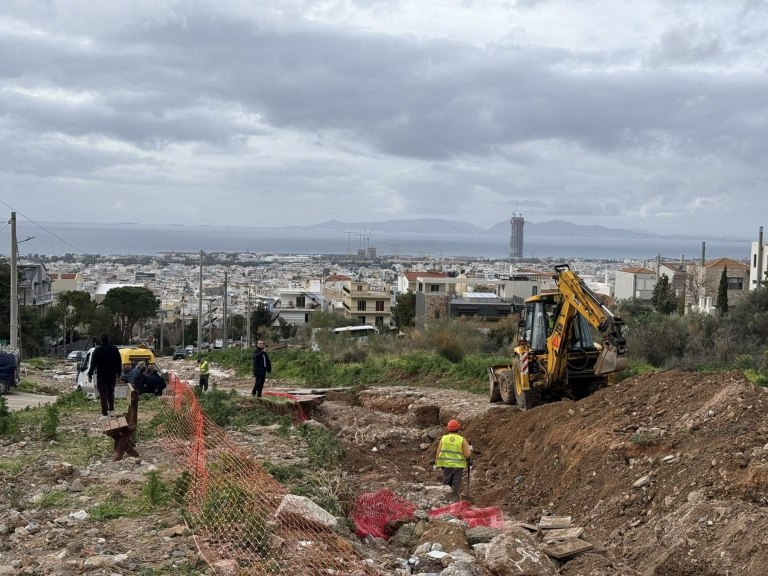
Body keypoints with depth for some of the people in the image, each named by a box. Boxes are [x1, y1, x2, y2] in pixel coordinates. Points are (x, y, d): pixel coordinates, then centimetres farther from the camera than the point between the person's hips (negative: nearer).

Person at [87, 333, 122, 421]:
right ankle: (111, 410, 24)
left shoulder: (98, 350, -10)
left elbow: (93, 363, -10)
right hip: (112, 375, 5)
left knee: (103, 394, -5)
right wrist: (118, 372, 20)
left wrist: (90, 374, -3)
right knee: (111, 392, 20)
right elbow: (119, 362, 11)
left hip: (102, 375, -5)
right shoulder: (114, 349, 4)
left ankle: (105, 414, -9)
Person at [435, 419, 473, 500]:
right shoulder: (462, 440, -6)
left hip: (446, 466, 2)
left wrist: (436, 463, 13)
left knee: (446, 487, 10)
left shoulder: (443, 438, -1)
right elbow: (467, 455, -7)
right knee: (456, 487, 3)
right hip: (458, 466, -2)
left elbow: (438, 453, 0)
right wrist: (470, 449, 12)